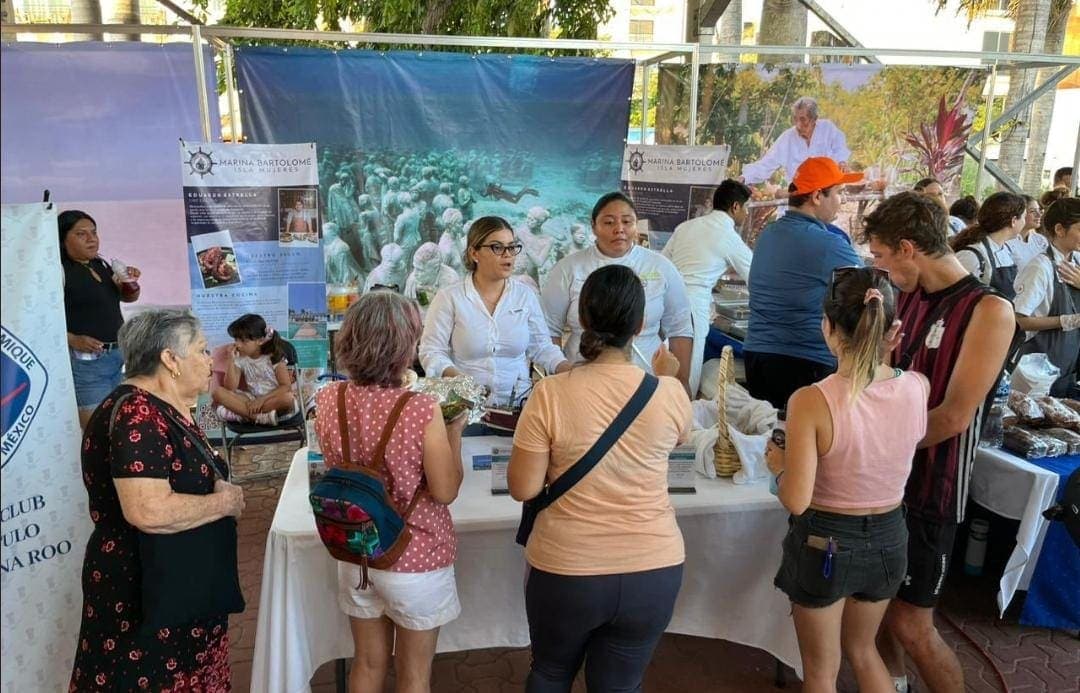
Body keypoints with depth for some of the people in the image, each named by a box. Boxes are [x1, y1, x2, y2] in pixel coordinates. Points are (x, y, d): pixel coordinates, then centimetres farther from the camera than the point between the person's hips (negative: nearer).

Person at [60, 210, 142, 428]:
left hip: (119, 355, 8)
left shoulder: (101, 264, 13)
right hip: (85, 361, -8)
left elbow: (128, 297, 26)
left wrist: (131, 281, 5)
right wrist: (72, 340, -26)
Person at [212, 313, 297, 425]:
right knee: (217, 392, -19)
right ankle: (261, 416, -31)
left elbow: (286, 386, -17)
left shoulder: (274, 357, -9)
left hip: (273, 399, -4)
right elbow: (230, 388, -7)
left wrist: (262, 399, -25)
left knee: (288, 398, -39)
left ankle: (241, 413, -29)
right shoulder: (240, 359, 2)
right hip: (251, 399, 4)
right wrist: (230, 361, -15)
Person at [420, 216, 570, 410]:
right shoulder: (449, 298, 0)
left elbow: (542, 348, 13)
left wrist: (572, 371, -4)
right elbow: (431, 351, -2)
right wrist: (458, 379, -20)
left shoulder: (525, 295, 9)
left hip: (518, 403, 4)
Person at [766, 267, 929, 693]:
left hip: (825, 542, -4)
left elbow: (796, 501, -24)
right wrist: (890, 355, 11)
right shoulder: (918, 387, -13)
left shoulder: (811, 402, -27)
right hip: (888, 538, 5)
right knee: (861, 648, 32)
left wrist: (779, 462, -4)